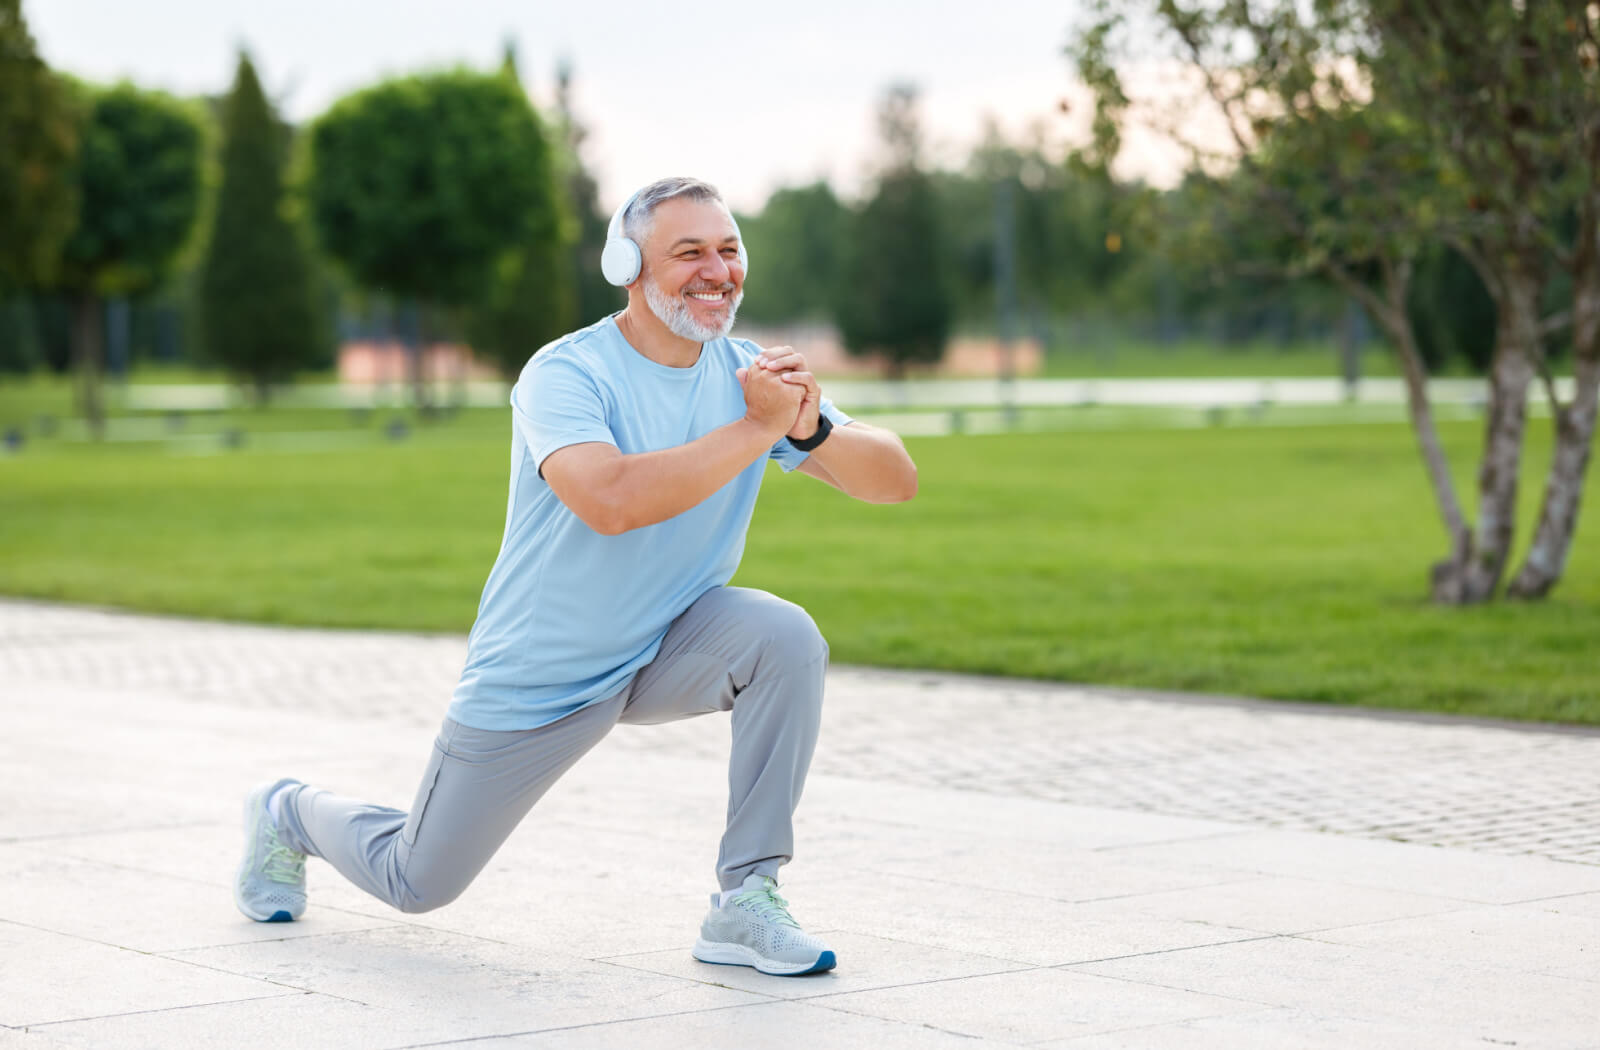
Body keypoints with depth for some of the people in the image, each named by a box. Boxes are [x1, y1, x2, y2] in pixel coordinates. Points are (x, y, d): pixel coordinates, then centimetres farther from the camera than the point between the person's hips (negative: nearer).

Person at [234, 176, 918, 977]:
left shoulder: (749, 376, -7)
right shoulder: (565, 375, -23)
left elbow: (895, 481, -12)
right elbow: (611, 500, -43)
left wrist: (812, 430, -32)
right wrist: (758, 428, -40)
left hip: (667, 653, 4)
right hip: (534, 683, -4)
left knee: (785, 635, -27)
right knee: (416, 883, 9)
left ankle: (745, 903, -19)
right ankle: (290, 815, 44)